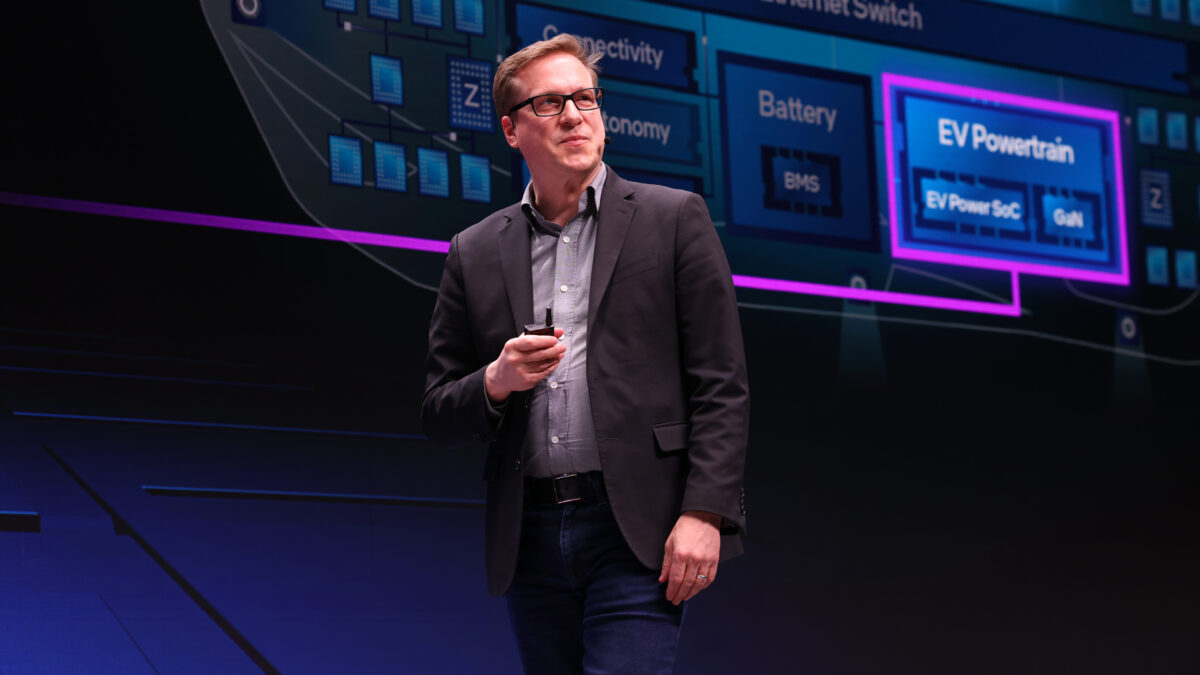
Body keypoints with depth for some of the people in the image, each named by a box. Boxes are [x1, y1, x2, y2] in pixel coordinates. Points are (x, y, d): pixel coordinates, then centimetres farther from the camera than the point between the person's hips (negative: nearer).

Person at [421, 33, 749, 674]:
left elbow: (722, 386, -1)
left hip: (636, 530, -4)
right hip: (529, 538, 4)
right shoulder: (475, 253, 12)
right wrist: (496, 382, -8)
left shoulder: (673, 219, 3)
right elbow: (438, 415, 13)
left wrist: (703, 514, -11)